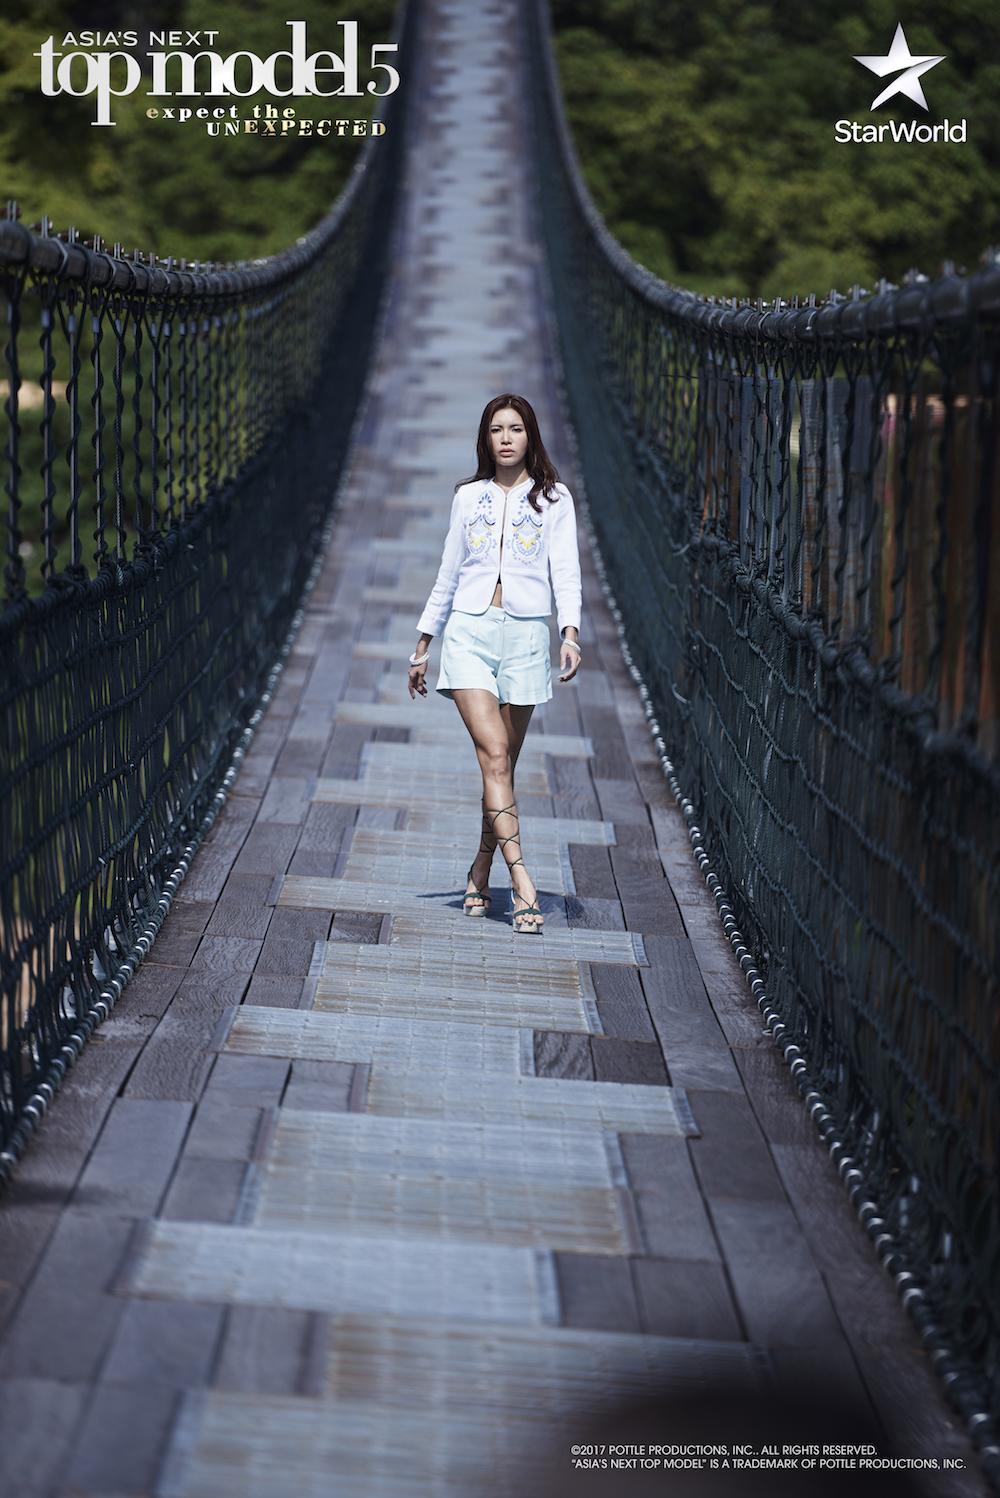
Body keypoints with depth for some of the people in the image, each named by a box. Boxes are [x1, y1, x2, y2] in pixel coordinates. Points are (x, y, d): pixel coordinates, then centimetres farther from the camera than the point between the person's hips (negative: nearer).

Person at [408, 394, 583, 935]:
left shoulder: (553, 498, 5)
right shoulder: (469, 497, 11)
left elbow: (566, 571, -3)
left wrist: (570, 632, -20)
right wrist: (423, 643, 18)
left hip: (524, 636, 0)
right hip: (469, 632, 0)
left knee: (503, 763, 3)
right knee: (494, 756, -13)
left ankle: (482, 868, 22)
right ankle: (521, 883, -20)